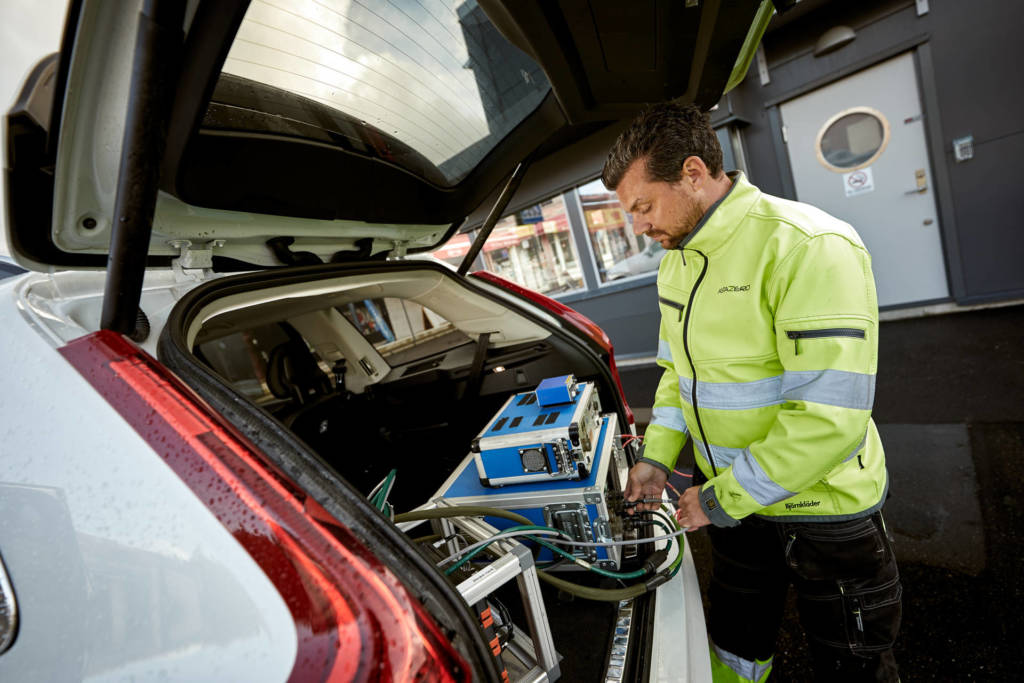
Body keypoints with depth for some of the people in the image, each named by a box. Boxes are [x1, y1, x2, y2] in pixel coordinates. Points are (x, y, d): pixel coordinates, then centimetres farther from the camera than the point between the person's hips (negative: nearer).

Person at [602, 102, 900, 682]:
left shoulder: (809, 247, -25)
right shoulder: (677, 263, 1)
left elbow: (830, 416, -30)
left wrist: (721, 498, -22)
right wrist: (657, 458, -1)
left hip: (825, 511, -6)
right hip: (736, 501, 7)